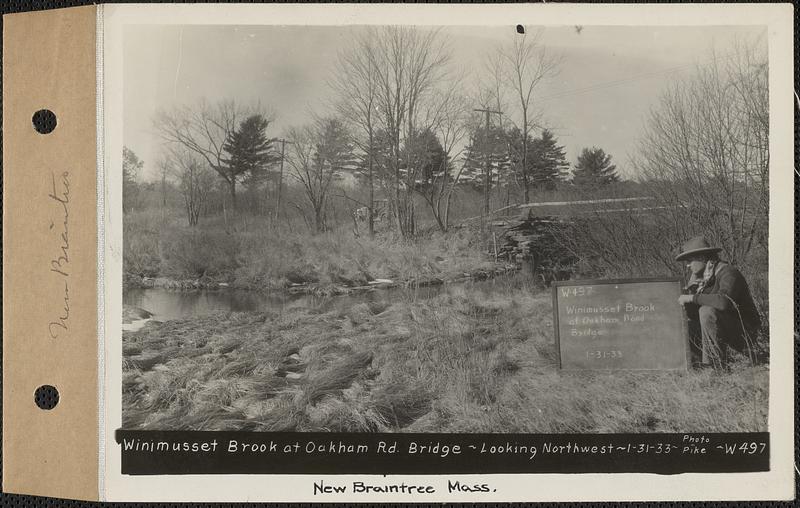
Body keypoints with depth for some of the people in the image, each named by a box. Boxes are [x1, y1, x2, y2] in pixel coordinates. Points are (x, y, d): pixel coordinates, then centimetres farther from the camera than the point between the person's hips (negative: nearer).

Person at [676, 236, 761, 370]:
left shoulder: (727, 272, -18)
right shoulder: (701, 278, 7)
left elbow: (725, 301, -39)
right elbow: (693, 315, 9)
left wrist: (693, 298, -30)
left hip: (744, 332, -8)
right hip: (728, 333, 8)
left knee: (707, 310, -30)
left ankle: (716, 363, -22)